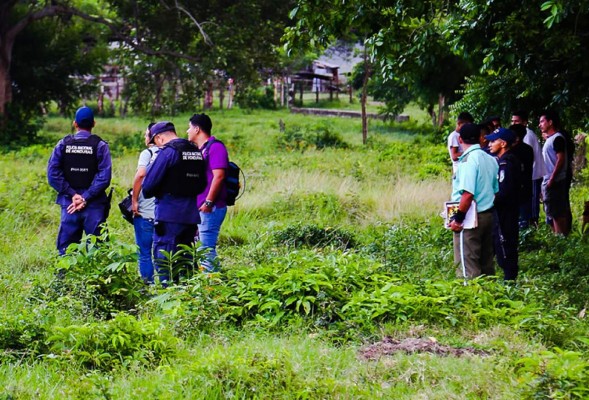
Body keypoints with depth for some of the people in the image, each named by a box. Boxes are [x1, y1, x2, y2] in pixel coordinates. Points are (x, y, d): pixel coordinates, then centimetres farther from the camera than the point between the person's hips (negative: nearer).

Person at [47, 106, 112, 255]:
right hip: (94, 206, -2)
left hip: (69, 203, 2)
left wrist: (72, 194, -6)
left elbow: (53, 174, -6)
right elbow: (104, 176, -13)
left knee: (66, 249, 8)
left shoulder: (63, 144, 3)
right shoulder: (100, 145, -3)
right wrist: (86, 198, -11)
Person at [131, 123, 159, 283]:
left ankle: (147, 283, 3)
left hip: (145, 212, -5)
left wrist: (134, 200, -15)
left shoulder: (147, 153, -6)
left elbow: (140, 174, -21)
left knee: (144, 253, 3)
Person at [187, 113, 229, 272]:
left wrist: (208, 202, -22)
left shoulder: (215, 147, -10)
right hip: (199, 207, 10)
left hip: (211, 209, -10)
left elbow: (218, 176, -19)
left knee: (207, 248, -12)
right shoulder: (200, 150, 19)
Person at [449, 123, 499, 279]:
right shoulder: (490, 159, 10)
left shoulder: (468, 160, -16)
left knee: (468, 266, -3)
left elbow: (468, 194, -23)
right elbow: (496, 190, 16)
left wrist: (458, 218, -16)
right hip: (488, 216, 8)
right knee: (486, 263, 15)